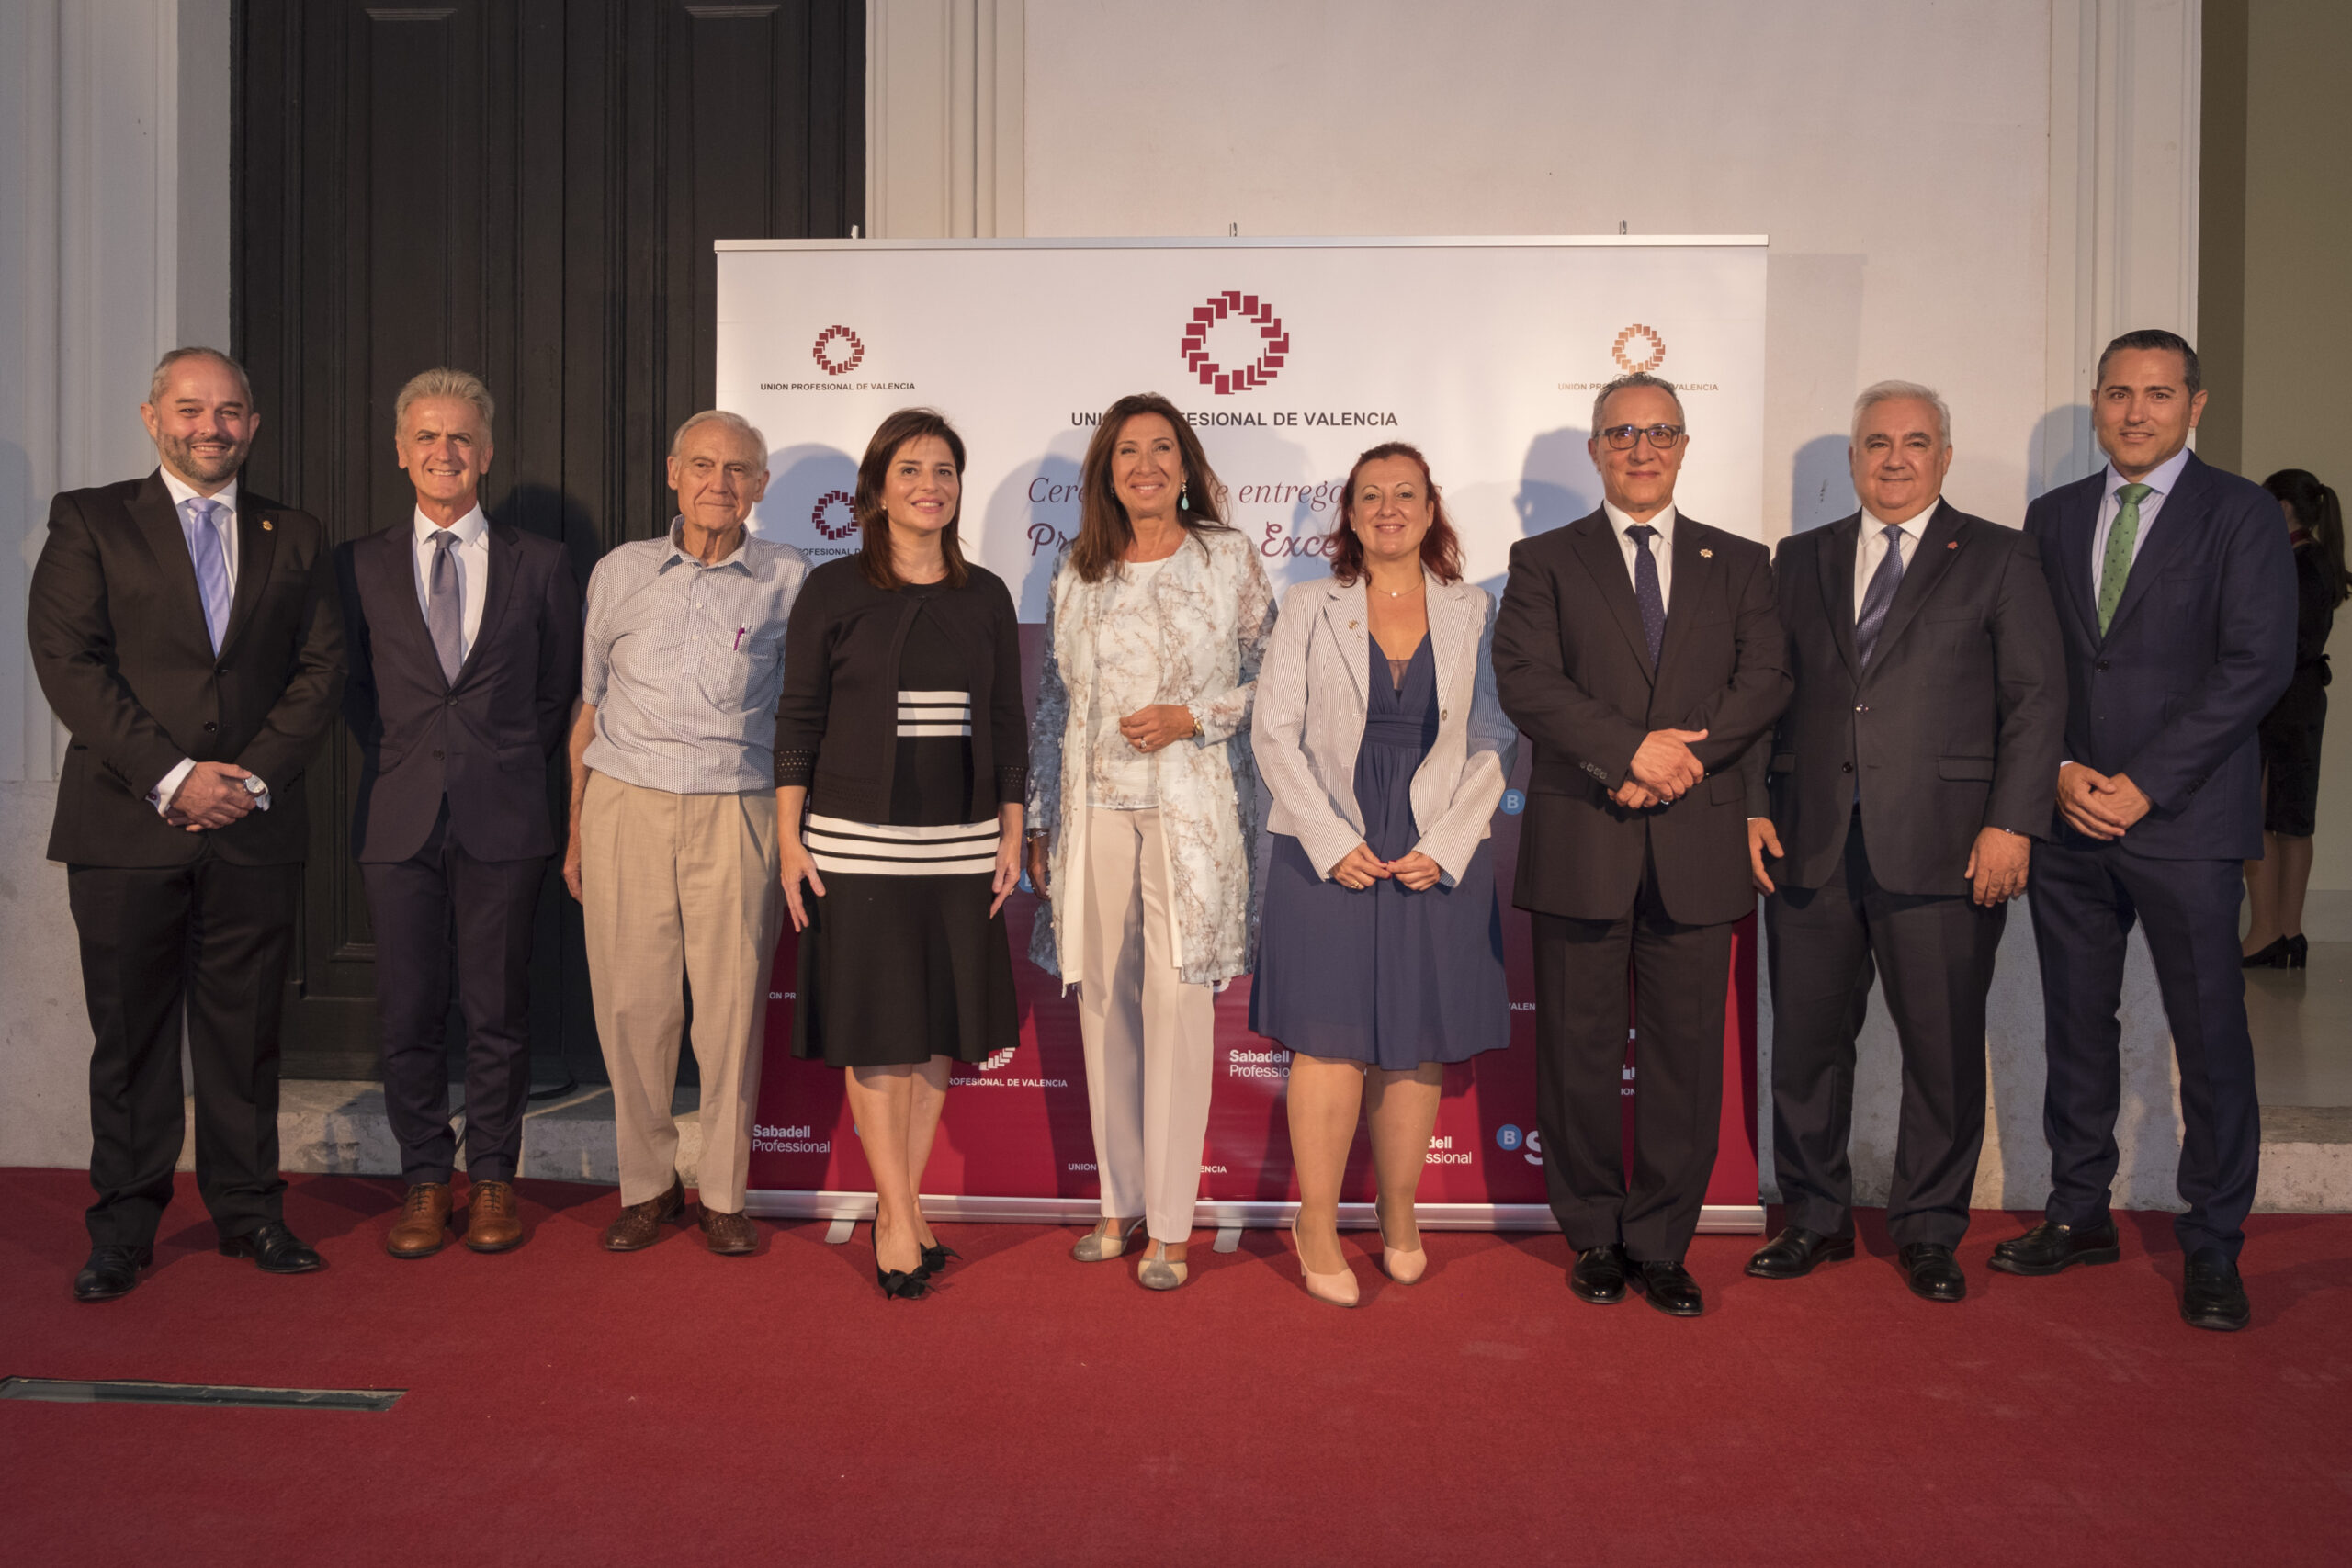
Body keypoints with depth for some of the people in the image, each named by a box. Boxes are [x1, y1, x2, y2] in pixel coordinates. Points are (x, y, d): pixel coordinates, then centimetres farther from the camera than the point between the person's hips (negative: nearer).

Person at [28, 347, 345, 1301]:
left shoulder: (295, 539, 12)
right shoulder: (89, 521, 5)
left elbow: (321, 669, 6)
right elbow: (67, 659, -4)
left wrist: (256, 775, -7)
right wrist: (170, 776, -13)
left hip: (256, 828, 2)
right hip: (126, 826, -1)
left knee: (246, 1030, 8)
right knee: (129, 1035, 6)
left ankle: (248, 1210, 20)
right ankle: (124, 1229, 19)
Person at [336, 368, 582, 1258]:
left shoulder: (540, 565, 5)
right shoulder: (359, 565, 7)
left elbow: (559, 690, 10)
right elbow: (350, 685, 13)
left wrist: (512, 770, 5)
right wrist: (396, 763, 4)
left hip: (503, 819, -1)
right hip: (398, 819, 1)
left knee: (498, 1010, 6)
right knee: (407, 1014, 5)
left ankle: (492, 1177, 20)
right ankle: (424, 1179, 19)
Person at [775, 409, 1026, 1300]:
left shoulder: (985, 596, 8)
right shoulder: (833, 591, 0)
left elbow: (1007, 724, 11)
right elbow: (797, 718, 0)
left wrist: (1011, 835, 8)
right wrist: (790, 838, -5)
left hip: (960, 843, 3)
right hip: (857, 841, -3)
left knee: (939, 1030, 8)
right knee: (874, 1031, 0)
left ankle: (901, 1210, 22)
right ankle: (900, 1219, 12)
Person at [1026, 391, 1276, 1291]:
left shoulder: (1229, 560, 2)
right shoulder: (1077, 572, 11)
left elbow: (1273, 677, 4)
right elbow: (1053, 699, 14)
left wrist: (1191, 717, -11)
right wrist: (1040, 821, 12)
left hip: (1191, 805, -3)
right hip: (1095, 806, 3)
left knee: (1177, 999, -6)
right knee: (1103, 999, 6)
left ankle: (1170, 1225, 4)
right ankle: (1120, 1202, 21)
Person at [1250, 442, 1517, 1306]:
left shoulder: (1473, 612, 7)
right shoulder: (1309, 608, 5)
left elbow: (1492, 742, 3)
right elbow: (1274, 731, 0)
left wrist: (1444, 847, -8)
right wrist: (1334, 842, -9)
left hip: (1440, 860, 1)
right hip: (1329, 855, -1)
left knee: (1419, 1044, 7)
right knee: (1331, 1040, -1)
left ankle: (1399, 1213, 24)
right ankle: (1317, 1227, 12)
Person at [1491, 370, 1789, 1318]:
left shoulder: (1739, 564, 15)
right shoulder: (1544, 561, 9)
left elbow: (1766, 682, 3)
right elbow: (1523, 680, -6)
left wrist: (1682, 757, -13)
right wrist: (1633, 749, -16)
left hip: (1698, 848, 2)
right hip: (1579, 847, -1)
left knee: (1686, 1054, 5)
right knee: (1579, 1052, 5)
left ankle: (1661, 1246, 18)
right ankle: (1597, 1240, 20)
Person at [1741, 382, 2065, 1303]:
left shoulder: (1999, 560, 6)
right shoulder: (1800, 561, 14)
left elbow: (2036, 698, 0)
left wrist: (2011, 823, -9)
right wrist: (1754, 806, 3)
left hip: (1942, 847, -2)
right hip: (1810, 846, 3)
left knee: (1943, 1050, 5)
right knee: (1806, 1043, 8)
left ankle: (1929, 1232, 22)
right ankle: (1816, 1218, 25)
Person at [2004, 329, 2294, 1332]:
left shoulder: (2240, 514, 0)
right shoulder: (2053, 517, 13)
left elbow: (2257, 664, -8)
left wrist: (2143, 785, -13)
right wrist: (2058, 771, -5)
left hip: (2184, 819, -4)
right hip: (2068, 816, 4)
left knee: (2209, 1034, 1)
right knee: (2077, 1023, 10)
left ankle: (2212, 1247, 13)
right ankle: (2080, 1213, 23)